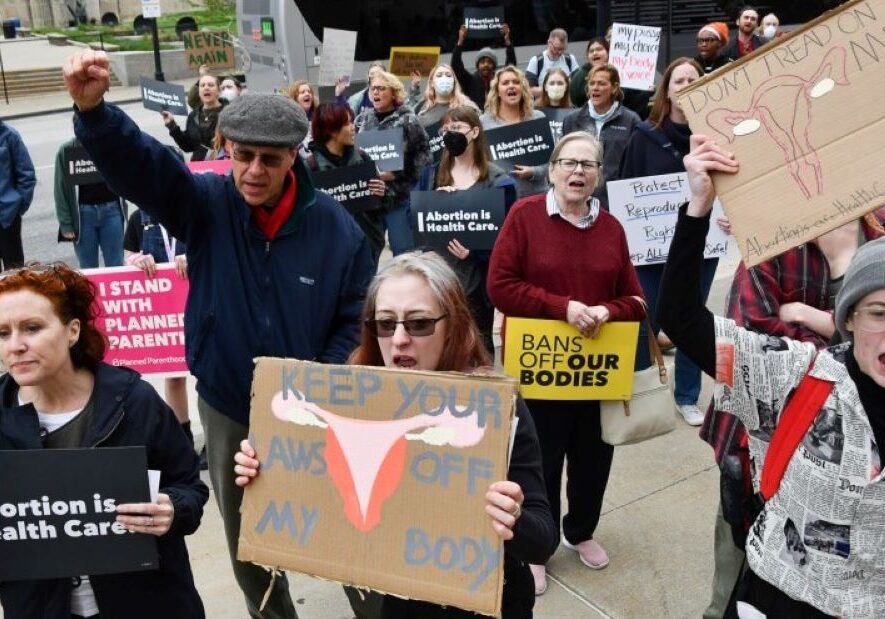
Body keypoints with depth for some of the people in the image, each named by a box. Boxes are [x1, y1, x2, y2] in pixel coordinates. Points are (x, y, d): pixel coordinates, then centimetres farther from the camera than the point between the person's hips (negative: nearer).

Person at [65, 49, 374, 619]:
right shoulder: (207, 203, -9)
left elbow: (355, 321, -6)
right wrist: (92, 108, -44)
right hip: (228, 408, 2)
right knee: (246, 542, 21)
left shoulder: (336, 227, -12)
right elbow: (134, 161, -25)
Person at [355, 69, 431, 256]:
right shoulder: (362, 120, 9)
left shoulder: (407, 121, -4)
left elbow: (423, 152, -8)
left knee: (404, 253, 3)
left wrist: (398, 173, -17)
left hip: (399, 197, -4)